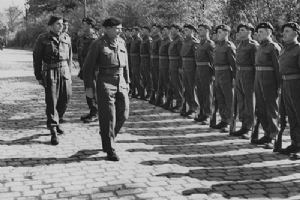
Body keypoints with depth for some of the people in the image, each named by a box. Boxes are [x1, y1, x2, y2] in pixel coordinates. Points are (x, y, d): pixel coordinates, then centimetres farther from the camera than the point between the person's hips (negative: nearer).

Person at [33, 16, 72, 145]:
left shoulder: (66, 39, 9)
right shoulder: (42, 39, -2)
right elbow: (37, 59, 0)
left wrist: (69, 74, 13)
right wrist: (39, 76, -2)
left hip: (65, 72, 4)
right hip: (50, 73, -4)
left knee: (65, 99, 7)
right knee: (51, 102, -4)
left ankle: (56, 122, 33)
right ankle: (53, 131, 2)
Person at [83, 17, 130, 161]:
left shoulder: (121, 42, 11)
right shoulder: (98, 45, -6)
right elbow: (88, 67, -4)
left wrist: (127, 82, 16)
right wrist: (88, 87, -7)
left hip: (121, 84, 6)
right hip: (105, 83, -6)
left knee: (123, 114, 6)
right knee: (108, 118, -3)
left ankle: (107, 139, 31)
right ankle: (110, 150, 8)